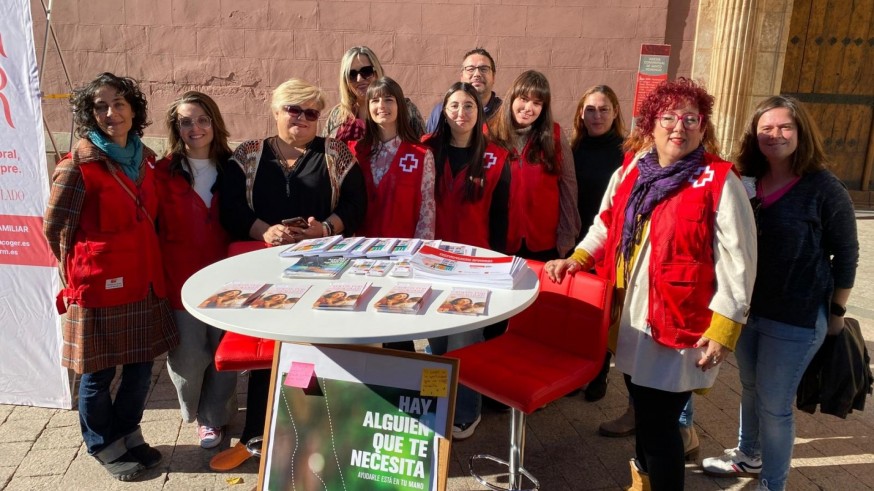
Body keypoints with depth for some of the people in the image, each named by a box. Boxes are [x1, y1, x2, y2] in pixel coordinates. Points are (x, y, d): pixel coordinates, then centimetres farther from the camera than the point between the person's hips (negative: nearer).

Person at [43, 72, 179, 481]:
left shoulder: (147, 159, 7)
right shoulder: (77, 166, -12)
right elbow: (54, 228, -5)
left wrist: (151, 266, 14)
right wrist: (79, 274, 3)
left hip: (144, 281, 6)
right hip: (100, 284, -6)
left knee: (141, 364, 16)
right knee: (98, 373, 10)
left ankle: (128, 433, 37)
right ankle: (105, 447, 30)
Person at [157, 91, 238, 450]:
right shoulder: (164, 173, -5)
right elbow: (154, 229, -3)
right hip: (181, 280, -2)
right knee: (189, 357, 6)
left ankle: (214, 415, 34)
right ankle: (198, 412, 36)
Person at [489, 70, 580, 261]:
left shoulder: (554, 138, -1)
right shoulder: (491, 136, -1)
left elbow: (568, 189, 0)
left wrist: (566, 238, -2)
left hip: (545, 244, 0)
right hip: (500, 243, 0)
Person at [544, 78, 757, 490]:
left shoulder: (719, 183, -11)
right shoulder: (631, 170, 5)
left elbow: (738, 263, -12)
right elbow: (605, 226, 17)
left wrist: (723, 329, -16)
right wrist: (575, 259, 2)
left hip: (680, 325, -5)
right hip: (632, 316, 6)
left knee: (658, 422, 2)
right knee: (643, 410, 23)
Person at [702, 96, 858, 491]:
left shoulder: (824, 189, -13)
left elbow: (846, 256, -5)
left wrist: (837, 312, -1)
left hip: (797, 318, -5)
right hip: (746, 308, 5)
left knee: (774, 403, 6)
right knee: (750, 389, 22)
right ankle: (748, 456, 45)